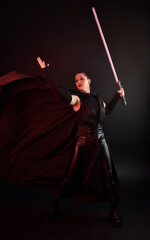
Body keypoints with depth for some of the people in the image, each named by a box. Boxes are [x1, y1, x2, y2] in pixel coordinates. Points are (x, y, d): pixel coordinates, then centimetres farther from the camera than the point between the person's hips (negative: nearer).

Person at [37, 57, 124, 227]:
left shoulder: (97, 98, 10)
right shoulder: (77, 99, -7)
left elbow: (107, 110, 31)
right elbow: (60, 94, -29)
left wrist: (117, 95, 29)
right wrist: (46, 72, -33)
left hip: (100, 141, 4)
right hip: (83, 142, -4)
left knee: (109, 176, 7)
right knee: (69, 176, 3)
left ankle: (113, 212, 27)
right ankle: (54, 207, 24)